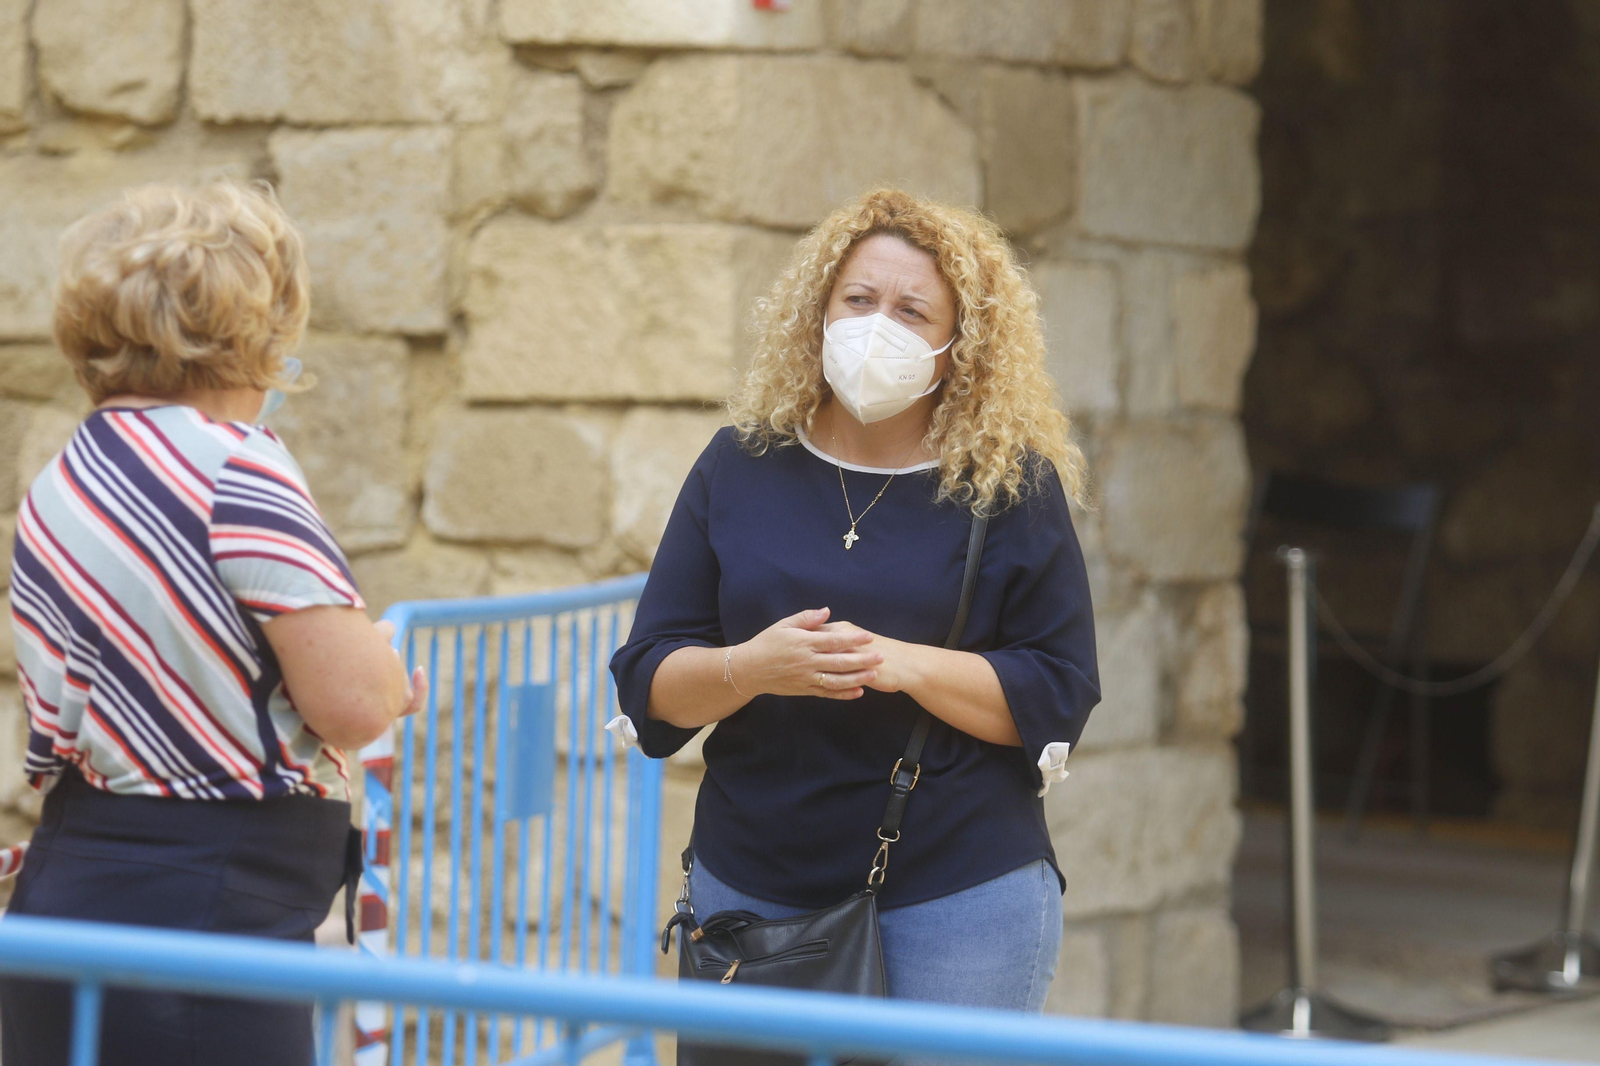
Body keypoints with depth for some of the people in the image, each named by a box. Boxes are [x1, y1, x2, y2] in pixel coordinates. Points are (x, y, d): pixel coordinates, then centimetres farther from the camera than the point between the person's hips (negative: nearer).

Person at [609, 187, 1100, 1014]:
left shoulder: (1010, 486, -1)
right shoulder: (740, 467, 5)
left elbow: (1059, 693, -5)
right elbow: (648, 682, 3)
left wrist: (903, 665, -20)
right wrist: (750, 668, -18)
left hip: (961, 902, -2)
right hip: (750, 894, 2)